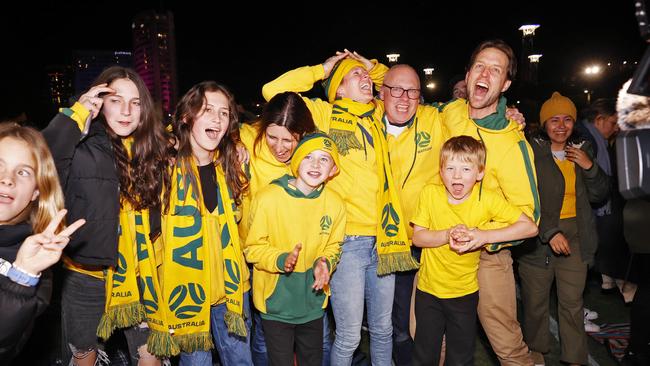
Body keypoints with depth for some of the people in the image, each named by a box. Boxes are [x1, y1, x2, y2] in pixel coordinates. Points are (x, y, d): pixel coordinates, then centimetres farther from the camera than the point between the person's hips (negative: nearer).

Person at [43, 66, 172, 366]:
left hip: (139, 277, 3)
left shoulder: (151, 149, 0)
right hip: (86, 277, -3)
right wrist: (75, 115, -26)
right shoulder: (82, 147, -13)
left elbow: (158, 214, 9)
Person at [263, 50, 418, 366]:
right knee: (349, 336, 3)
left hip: (383, 239, 5)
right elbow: (273, 90, -8)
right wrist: (322, 69, 1)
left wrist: (371, 66, 17)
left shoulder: (377, 114, 14)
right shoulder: (324, 114, 1)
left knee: (383, 328, 17)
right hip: (347, 241, -5)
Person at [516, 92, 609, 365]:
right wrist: (550, 232, -20)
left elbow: (599, 194, 11)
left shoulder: (581, 150, 10)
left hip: (575, 237, 4)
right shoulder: (532, 153, -9)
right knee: (535, 301, 8)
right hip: (539, 237, -4)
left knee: (573, 303, 8)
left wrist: (589, 166, -5)